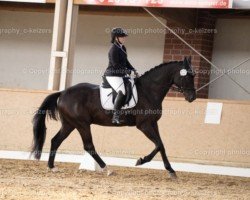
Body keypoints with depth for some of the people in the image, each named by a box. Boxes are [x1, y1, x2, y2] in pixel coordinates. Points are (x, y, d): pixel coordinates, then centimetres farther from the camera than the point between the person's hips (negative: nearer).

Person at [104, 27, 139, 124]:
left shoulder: (123, 48, 15)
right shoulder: (114, 49, -14)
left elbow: (126, 62, 22)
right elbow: (115, 65, -20)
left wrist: (134, 70, 9)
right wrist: (127, 71, -18)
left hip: (121, 75, 11)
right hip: (113, 75, -11)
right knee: (122, 92, -29)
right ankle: (115, 116, -30)